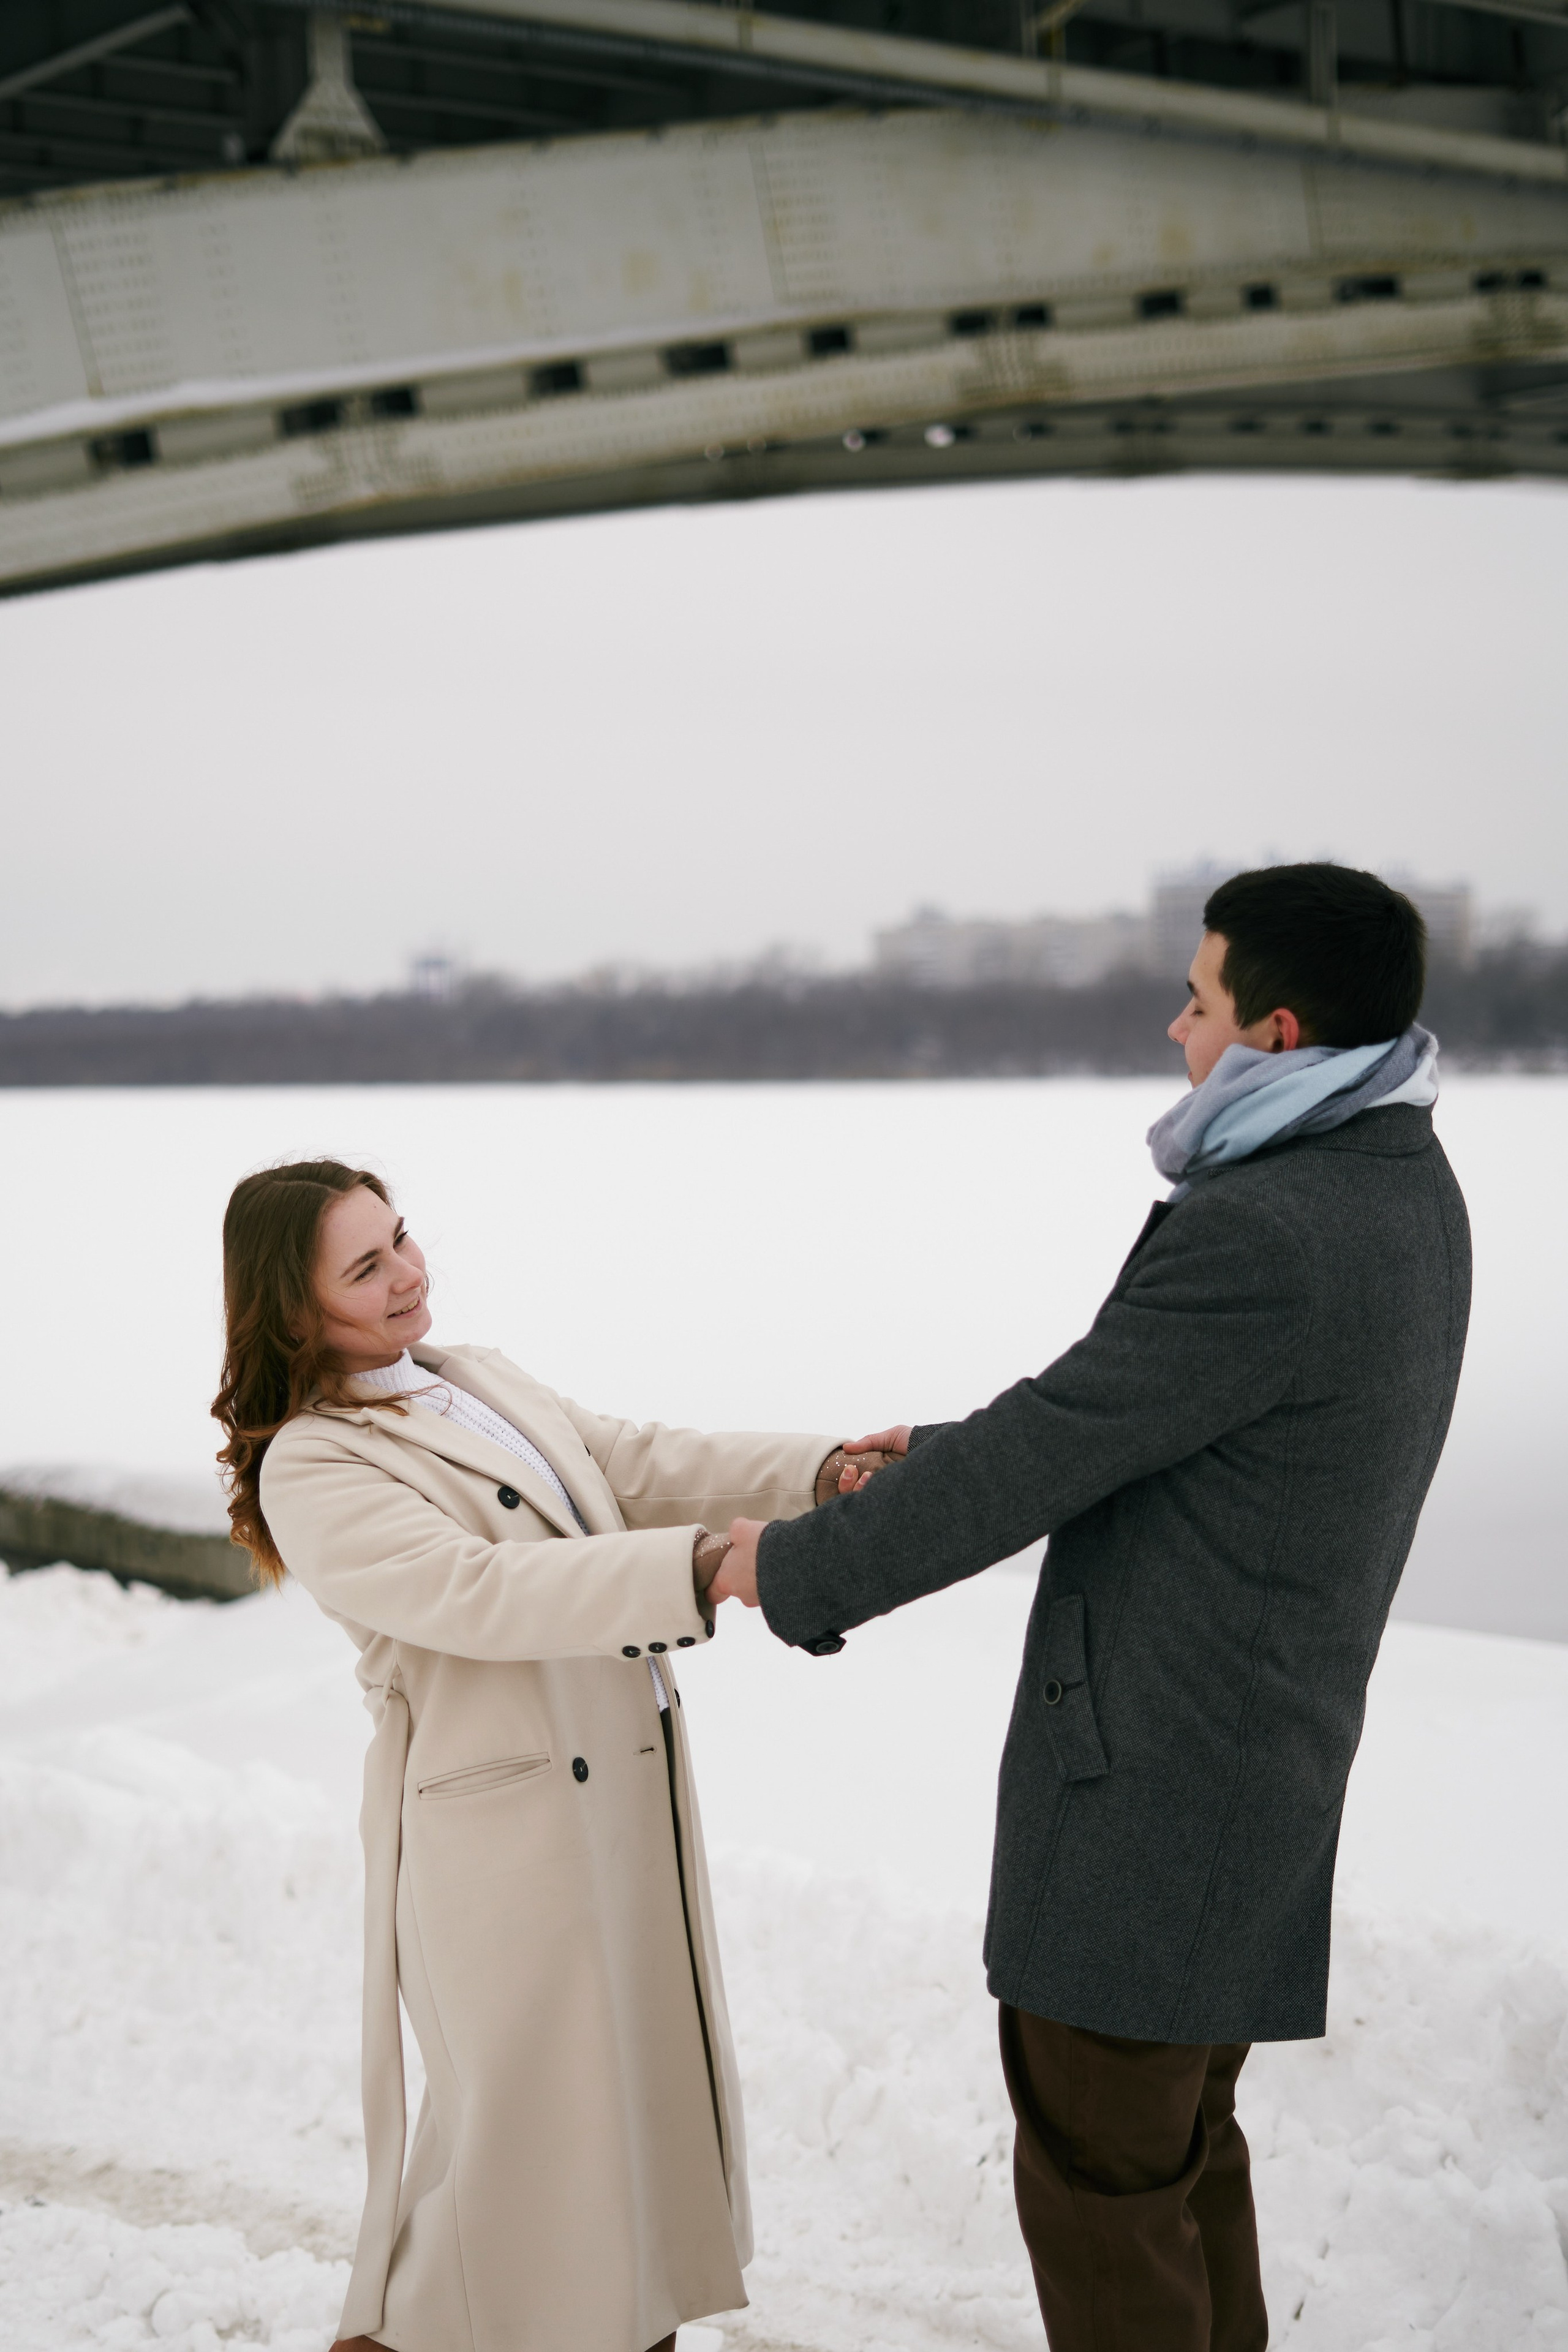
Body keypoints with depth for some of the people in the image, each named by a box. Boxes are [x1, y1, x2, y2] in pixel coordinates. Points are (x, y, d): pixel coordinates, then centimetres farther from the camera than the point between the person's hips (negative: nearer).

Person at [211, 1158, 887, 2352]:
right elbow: (482, 1594, -27)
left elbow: (639, 1462, 4)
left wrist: (821, 1471, -12)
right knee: (528, 2111, 1)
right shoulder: (308, 1474, -15)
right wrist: (706, 1567, -36)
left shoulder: (483, 1381, 12)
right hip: (506, 1821, -8)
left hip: (631, 1789, 8)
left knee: (645, 2069, 17)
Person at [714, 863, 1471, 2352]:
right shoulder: (1402, 1187, 5)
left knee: (1099, 2174, 6)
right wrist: (956, 1454, 13)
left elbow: (1039, 1461, -20)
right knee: (1183, 2143, 24)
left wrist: (802, 1570, -8)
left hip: (1155, 1777, -10)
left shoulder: (1264, 1237, -27)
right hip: (1263, 1744, 10)